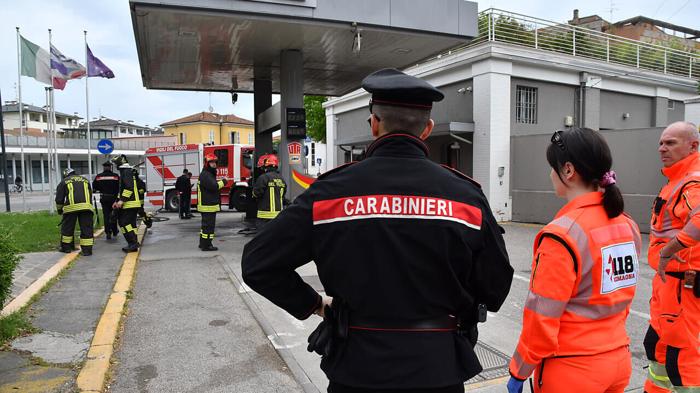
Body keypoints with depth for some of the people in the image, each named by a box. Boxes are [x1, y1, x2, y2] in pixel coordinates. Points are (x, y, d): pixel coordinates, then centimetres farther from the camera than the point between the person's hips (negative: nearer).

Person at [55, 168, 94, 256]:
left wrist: (59, 209, 31)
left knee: (67, 227, 15)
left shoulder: (64, 182, 17)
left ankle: (66, 247, 26)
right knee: (86, 228, 4)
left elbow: (59, 199, 16)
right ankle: (87, 250, 3)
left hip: (71, 207, -2)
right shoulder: (85, 180, 27)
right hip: (86, 206, 2)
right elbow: (90, 195, 29)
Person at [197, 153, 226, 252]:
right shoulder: (205, 175, -15)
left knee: (206, 224, 18)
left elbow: (213, 186, 22)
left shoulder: (209, 174, 20)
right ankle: (206, 245, -3)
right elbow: (213, 186, -26)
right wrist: (222, 182, -11)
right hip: (208, 206, -11)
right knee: (208, 225, -7)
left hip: (209, 205, 11)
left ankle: (203, 243, 27)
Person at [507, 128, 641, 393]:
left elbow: (542, 320, -20)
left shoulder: (562, 234, -22)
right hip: (620, 361, 7)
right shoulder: (627, 225, 0)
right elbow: (623, 295, 10)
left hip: (572, 371, -7)